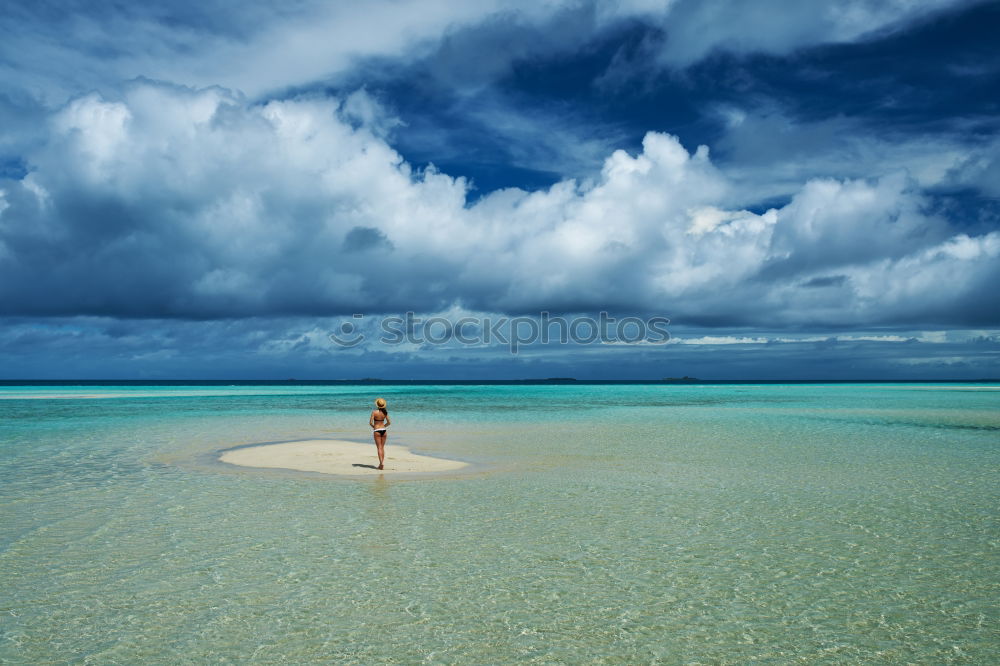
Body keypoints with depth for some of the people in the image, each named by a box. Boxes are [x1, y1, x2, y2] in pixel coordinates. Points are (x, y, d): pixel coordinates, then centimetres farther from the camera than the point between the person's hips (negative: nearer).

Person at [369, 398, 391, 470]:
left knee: (379, 448, -3)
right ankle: (382, 464, 14)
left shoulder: (374, 412, -11)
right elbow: (389, 423, 4)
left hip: (377, 431, -4)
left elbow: (370, 422, -13)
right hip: (383, 430, 4)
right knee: (382, 447, 13)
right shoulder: (385, 412, 0)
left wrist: (373, 427, 7)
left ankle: (381, 463, -13)